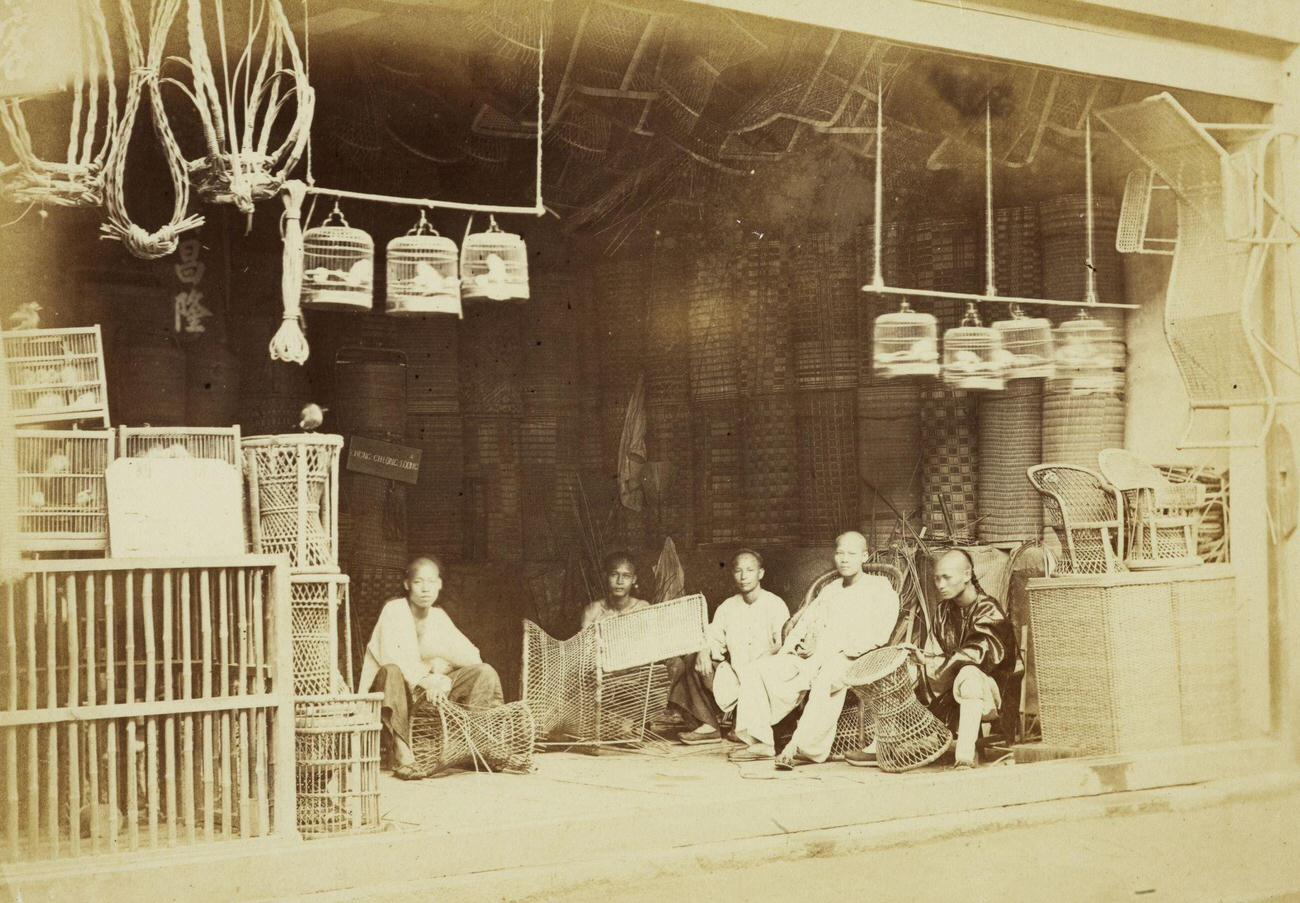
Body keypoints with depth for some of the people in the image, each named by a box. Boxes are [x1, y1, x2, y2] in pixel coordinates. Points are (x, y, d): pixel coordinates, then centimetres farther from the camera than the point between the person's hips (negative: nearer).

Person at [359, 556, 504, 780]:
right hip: (390, 686, -6)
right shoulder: (394, 610, -11)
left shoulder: (438, 616, 7)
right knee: (391, 672, -42)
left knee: (485, 672, -9)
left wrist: (442, 664, -16)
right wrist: (425, 681, -38)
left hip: (428, 687, 6)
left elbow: (472, 656, 2)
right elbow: (390, 657, -26)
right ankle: (404, 757, -46)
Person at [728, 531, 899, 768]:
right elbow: (804, 622, 22)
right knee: (760, 670, -13)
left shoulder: (879, 588, 7)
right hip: (812, 658, 7)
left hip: (847, 659, -7)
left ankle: (808, 748, -41)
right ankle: (760, 741, -16)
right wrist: (789, 647, 0)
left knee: (826, 679, -41)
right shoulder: (829, 590, 28)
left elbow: (879, 634, -8)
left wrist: (830, 647, -14)